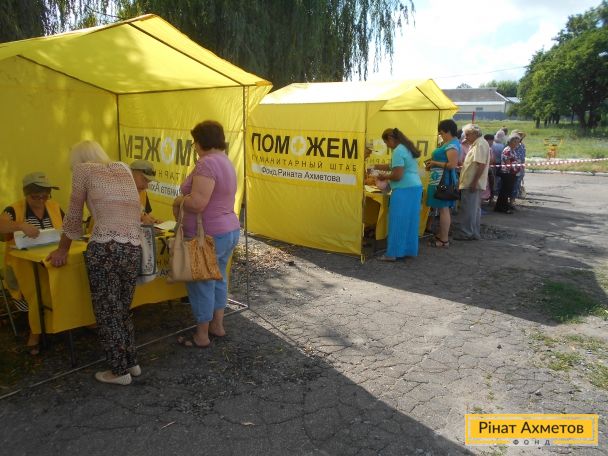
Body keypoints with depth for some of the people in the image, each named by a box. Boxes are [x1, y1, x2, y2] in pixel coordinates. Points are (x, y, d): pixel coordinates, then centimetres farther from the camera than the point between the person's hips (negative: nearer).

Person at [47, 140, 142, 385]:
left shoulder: (84, 169, 8)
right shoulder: (123, 168, 22)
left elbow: (74, 214, 13)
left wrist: (63, 249, 23)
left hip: (104, 249, -5)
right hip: (133, 250, 5)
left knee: (107, 312, 9)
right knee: (122, 309, 21)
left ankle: (119, 371, 18)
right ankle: (132, 363, 30)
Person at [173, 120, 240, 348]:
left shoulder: (207, 163, -21)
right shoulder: (225, 161, 11)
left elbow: (197, 203, -29)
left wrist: (178, 200, -10)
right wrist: (185, 201, 12)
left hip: (209, 236, -10)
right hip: (229, 230, 10)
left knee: (201, 284, 4)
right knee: (218, 279, 20)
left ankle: (202, 336, 18)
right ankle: (218, 326, 34)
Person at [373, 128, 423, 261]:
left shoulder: (398, 151, -14)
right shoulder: (406, 148, 16)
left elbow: (397, 175, -19)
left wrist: (384, 177, -3)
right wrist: (376, 166, 24)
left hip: (405, 190, -10)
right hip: (415, 188, 10)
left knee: (398, 222, -3)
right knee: (410, 221, 13)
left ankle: (393, 253, 3)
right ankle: (409, 249, 19)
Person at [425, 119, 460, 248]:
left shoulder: (452, 145, -16)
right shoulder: (448, 143, 15)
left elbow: (452, 165, -23)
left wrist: (435, 163, -14)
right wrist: (433, 165, 11)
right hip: (440, 180, 10)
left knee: (443, 209, -6)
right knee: (443, 208, 15)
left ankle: (444, 240, -1)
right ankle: (441, 235, 25)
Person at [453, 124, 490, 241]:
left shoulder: (480, 144, -15)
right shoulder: (476, 144, 17)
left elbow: (481, 165, -22)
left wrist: (474, 182, -24)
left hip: (471, 184, -10)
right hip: (473, 183, 10)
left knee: (468, 210, -5)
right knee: (475, 209, 14)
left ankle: (465, 233, -1)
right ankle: (474, 233, 20)